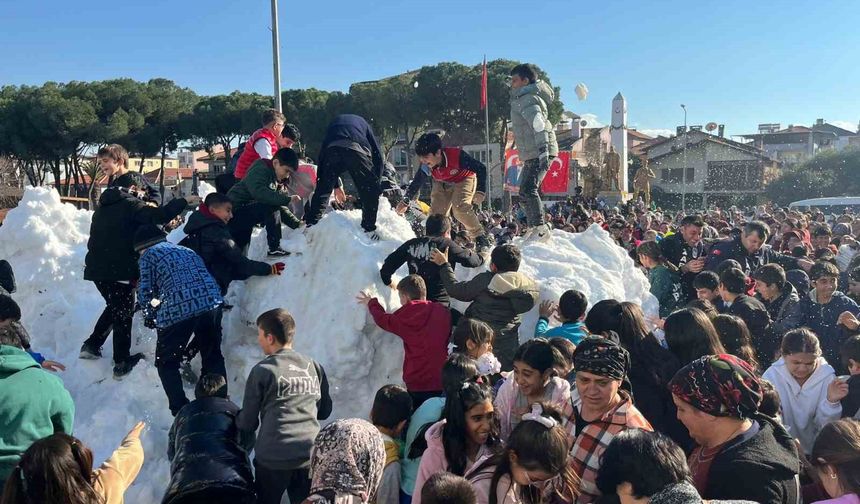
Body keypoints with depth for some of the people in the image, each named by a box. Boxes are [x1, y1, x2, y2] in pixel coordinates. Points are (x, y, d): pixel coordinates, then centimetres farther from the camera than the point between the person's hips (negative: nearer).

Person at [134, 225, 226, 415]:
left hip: (177, 311, -5)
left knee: (166, 363, 15)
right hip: (211, 303, 5)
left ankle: (181, 412, 8)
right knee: (213, 357, 21)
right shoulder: (186, 250, 29)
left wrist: (149, 318, 24)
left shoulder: (149, 255, 12)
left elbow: (146, 292, 7)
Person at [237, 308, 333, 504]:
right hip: (310, 455, 3)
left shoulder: (262, 370, -4)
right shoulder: (314, 367, 7)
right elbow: (324, 411, 16)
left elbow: (248, 423, 1)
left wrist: (236, 419, 22)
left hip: (273, 457, -3)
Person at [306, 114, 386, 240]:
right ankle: (369, 230, 5)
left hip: (331, 150, 2)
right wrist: (376, 181, 30)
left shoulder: (334, 123, 43)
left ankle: (311, 225, 12)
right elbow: (378, 155, 24)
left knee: (322, 190, 15)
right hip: (355, 149, -2)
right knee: (370, 191, 8)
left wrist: (336, 186, 35)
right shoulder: (362, 123, 37)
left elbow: (322, 155, 33)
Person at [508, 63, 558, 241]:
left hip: (539, 153, -11)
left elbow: (539, 126, -25)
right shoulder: (523, 98, 20)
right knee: (525, 191, 15)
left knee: (528, 190, -17)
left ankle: (540, 227, -14)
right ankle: (534, 227, 22)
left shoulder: (527, 100, -13)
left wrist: (543, 150, -34)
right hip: (532, 154, 11)